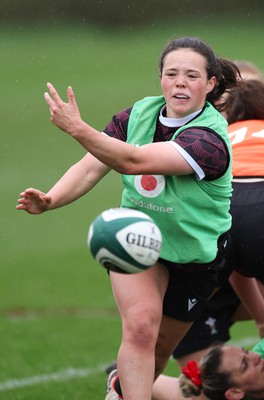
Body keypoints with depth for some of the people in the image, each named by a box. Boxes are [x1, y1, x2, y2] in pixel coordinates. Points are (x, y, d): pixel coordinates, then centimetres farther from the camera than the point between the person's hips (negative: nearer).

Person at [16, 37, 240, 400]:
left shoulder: (209, 139, -30)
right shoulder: (139, 114, -11)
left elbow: (134, 161, -42)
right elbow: (93, 166, -9)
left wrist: (77, 128, -52)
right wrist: (50, 199, -27)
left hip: (195, 254, -2)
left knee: (159, 350, 14)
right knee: (141, 326, -24)